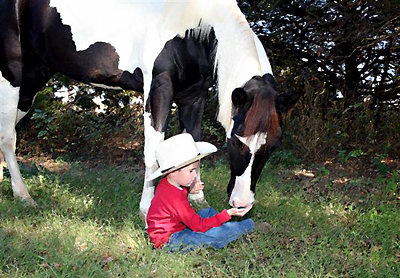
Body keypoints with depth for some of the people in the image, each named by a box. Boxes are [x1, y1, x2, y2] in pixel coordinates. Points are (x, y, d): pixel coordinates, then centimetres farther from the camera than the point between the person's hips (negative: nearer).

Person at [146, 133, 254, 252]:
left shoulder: (166, 183, -4)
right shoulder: (175, 199, -32)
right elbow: (200, 226, -27)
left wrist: (189, 190, 2)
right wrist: (228, 214, -29)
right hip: (168, 241, -10)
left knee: (209, 211, 16)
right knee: (217, 233, -18)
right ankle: (245, 227, 4)